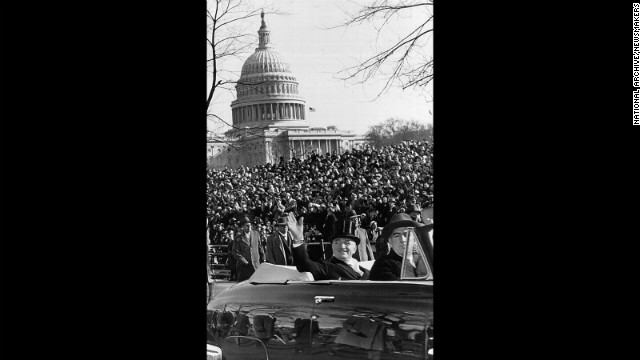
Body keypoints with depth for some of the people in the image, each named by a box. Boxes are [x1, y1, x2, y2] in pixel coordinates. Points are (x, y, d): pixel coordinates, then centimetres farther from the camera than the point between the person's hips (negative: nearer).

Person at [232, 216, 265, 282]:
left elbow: (260, 247, 16)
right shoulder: (238, 237, -3)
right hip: (243, 266, -2)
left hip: (256, 264, 2)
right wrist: (244, 262, -10)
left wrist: (262, 259, 10)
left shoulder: (256, 234, 8)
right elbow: (235, 252, -4)